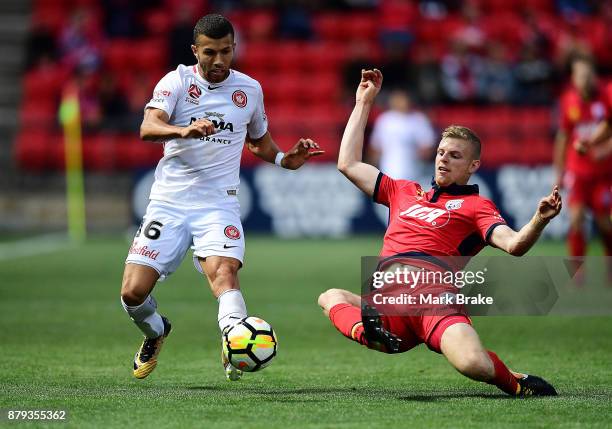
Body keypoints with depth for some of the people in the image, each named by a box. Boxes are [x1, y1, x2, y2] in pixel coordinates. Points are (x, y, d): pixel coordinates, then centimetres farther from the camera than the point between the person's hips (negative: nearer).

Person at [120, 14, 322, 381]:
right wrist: (183, 130, -40)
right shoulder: (177, 81, -2)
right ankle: (156, 332, 26)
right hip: (169, 202, 0)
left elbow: (259, 140, 27)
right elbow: (148, 127, -19)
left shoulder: (250, 89, 8)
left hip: (219, 203, 0)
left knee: (224, 271, -28)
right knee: (133, 292, -6)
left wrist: (285, 159, 7)